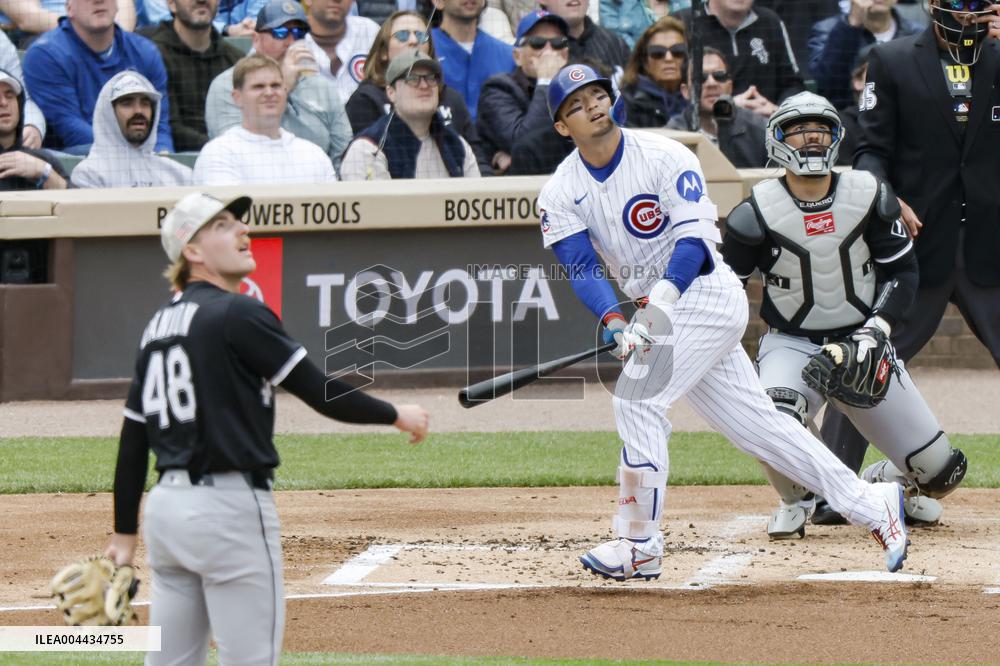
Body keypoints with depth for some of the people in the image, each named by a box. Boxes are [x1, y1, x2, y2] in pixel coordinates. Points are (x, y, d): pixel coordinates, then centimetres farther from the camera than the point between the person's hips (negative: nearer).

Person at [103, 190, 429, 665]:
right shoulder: (238, 315, -10)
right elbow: (323, 394, -11)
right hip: (230, 508, -8)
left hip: (165, 505, 8)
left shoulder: (158, 327, 13)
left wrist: (125, 534, 17)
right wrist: (396, 415, 4)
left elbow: (132, 441, 14)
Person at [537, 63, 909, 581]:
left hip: (703, 295, -6)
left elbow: (694, 235, -20)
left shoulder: (663, 156, -12)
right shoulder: (561, 192, 1)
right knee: (753, 421, 7)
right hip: (657, 308, 6)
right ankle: (870, 504, 14)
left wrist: (663, 295, -35)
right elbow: (582, 268, -9)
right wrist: (616, 325, -26)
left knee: (637, 397, -19)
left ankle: (639, 545, -13)